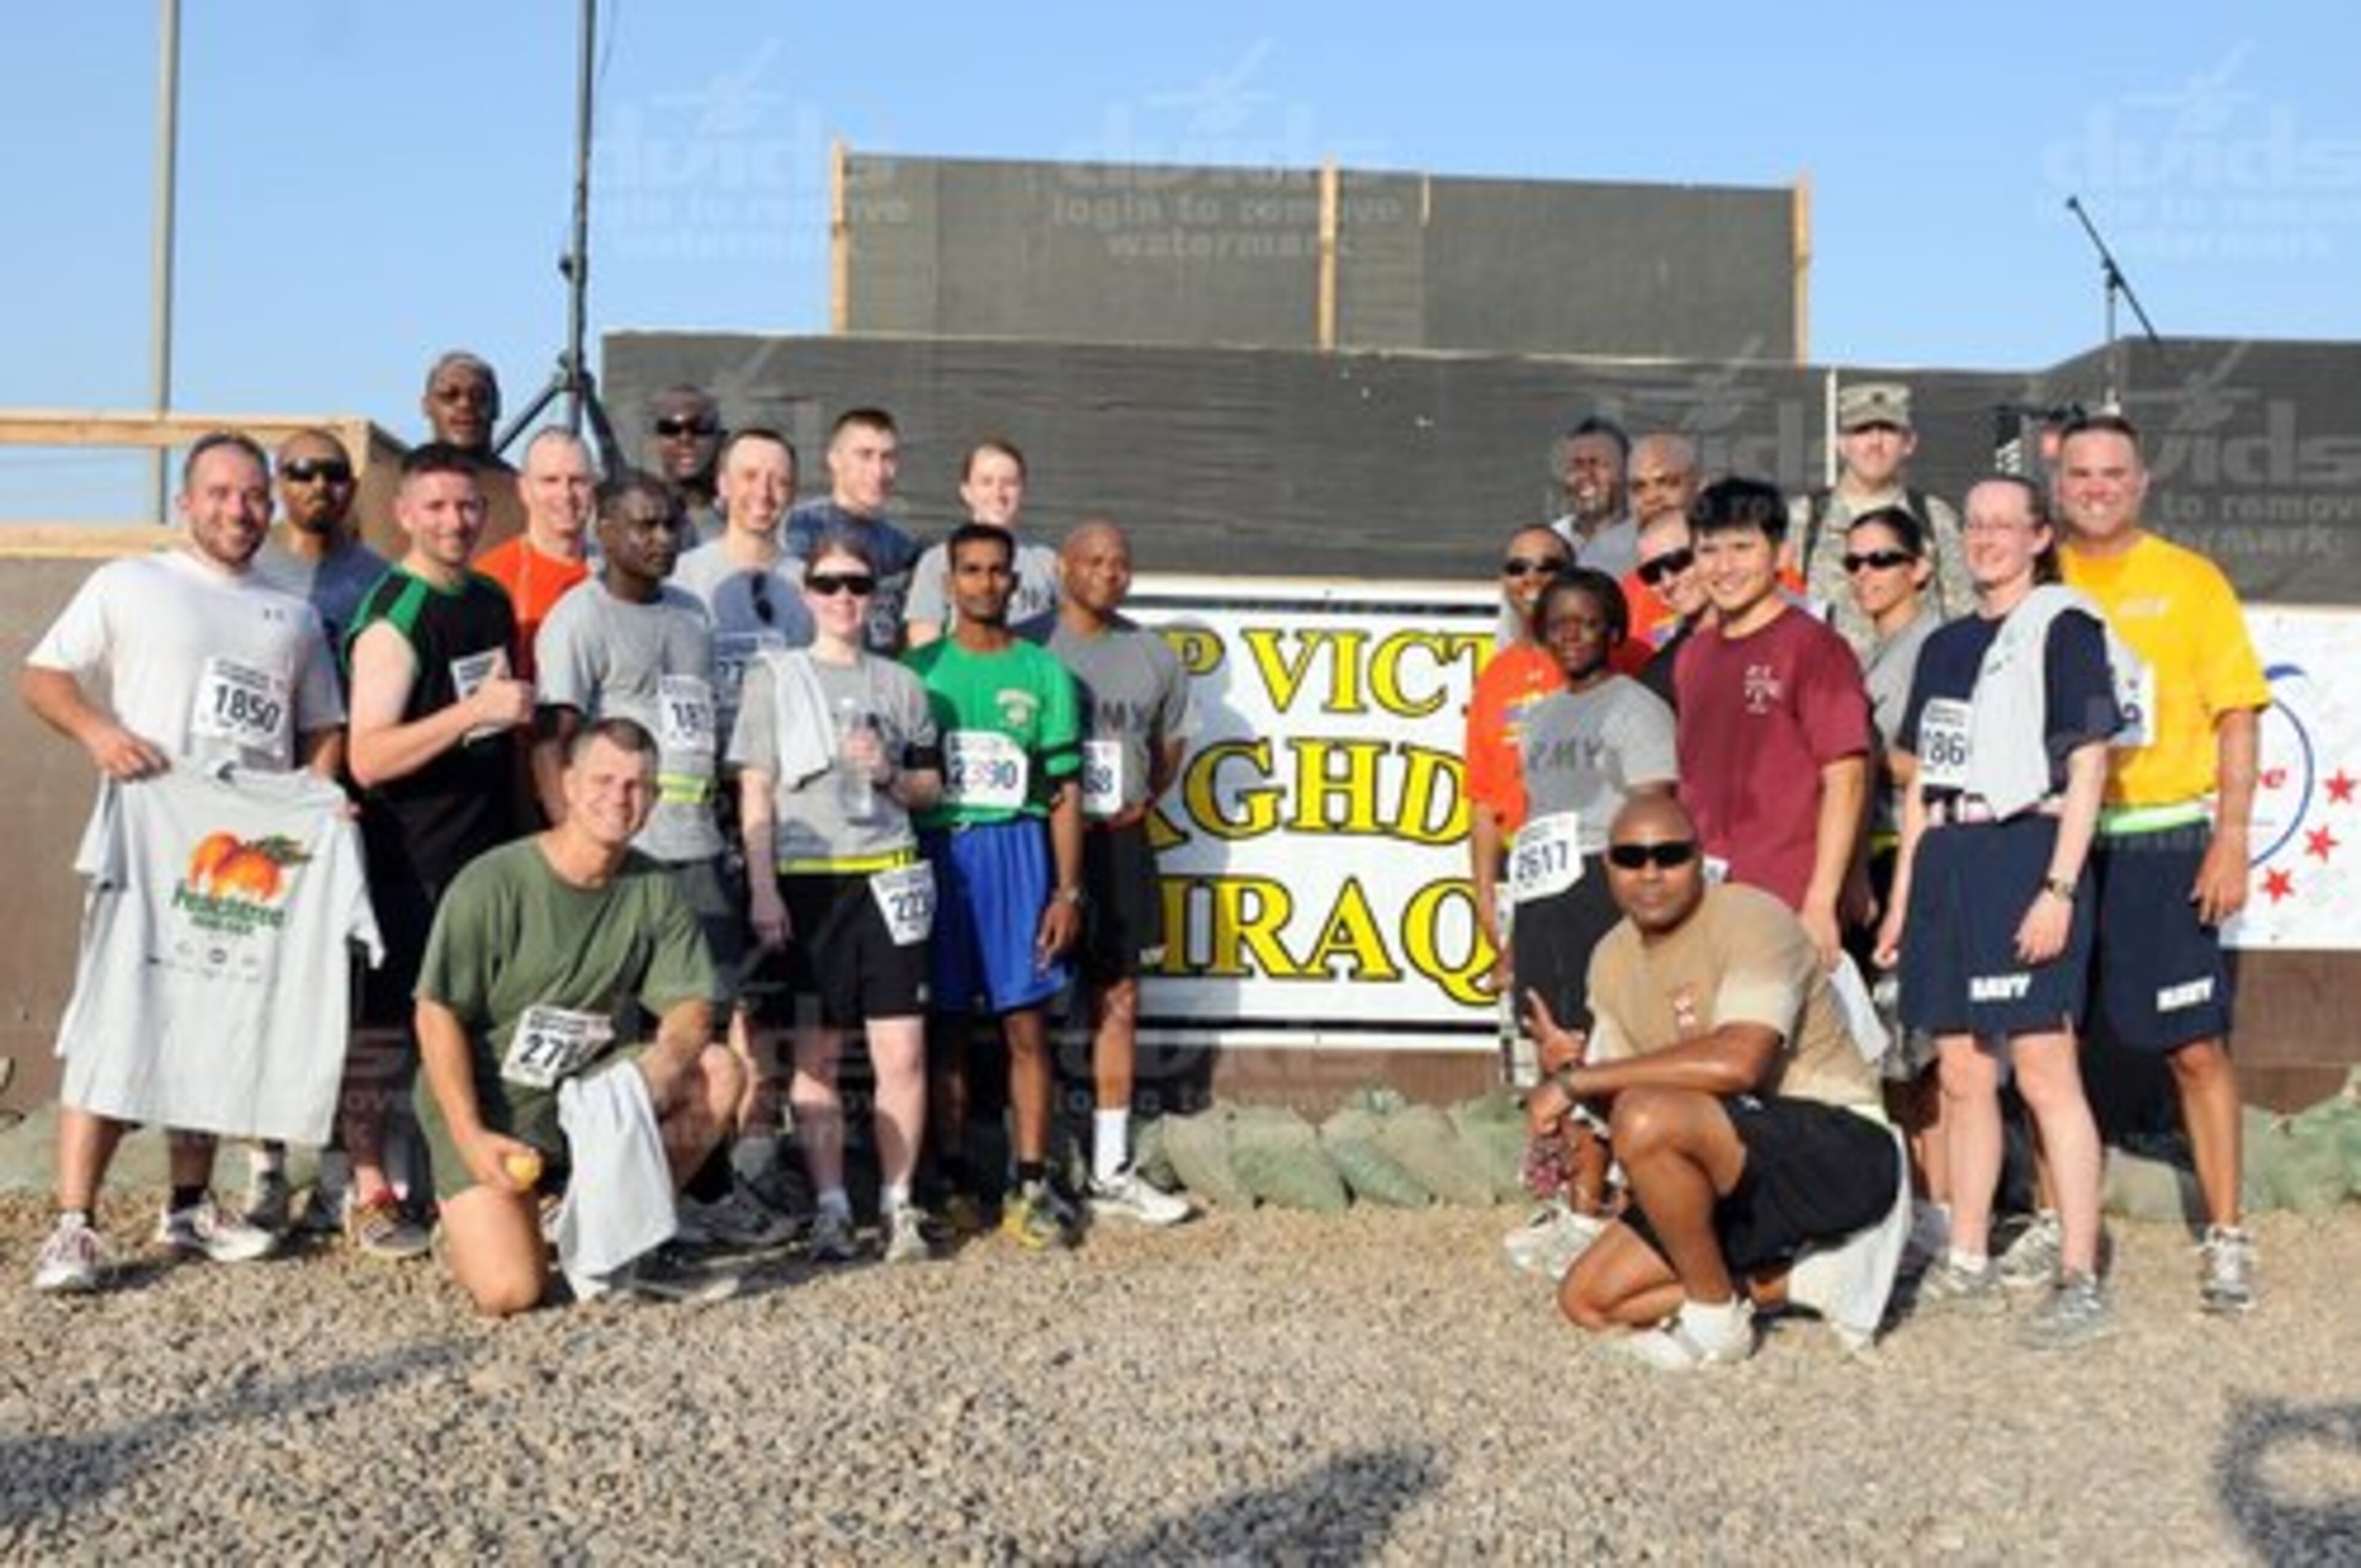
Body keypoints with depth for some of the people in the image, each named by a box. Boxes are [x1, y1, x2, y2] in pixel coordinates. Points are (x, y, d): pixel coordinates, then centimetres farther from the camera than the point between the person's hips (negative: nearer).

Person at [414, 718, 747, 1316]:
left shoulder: (656, 890, 0)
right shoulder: (490, 884, -14)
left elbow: (692, 1007, -2)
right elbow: (437, 1016, -12)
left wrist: (660, 1067, -26)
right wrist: (471, 1139, -19)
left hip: (594, 1087, 4)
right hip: (487, 1101, -4)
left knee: (717, 1073, -20)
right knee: (510, 1292, -19)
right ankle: (467, 1222, 17)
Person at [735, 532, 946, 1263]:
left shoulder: (900, 683, 13)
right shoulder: (775, 674, 6)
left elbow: (931, 786, 17)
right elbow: (755, 791, 2)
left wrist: (889, 774, -5)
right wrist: (763, 890, -6)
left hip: (887, 874, 2)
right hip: (806, 879, -1)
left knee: (902, 1050, -3)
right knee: (815, 1053, 2)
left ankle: (898, 1203, 8)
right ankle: (830, 1207, 10)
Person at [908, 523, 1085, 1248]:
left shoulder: (1044, 673, 6)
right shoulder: (919, 670, 6)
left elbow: (1064, 791, 6)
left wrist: (1068, 890, 0)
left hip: (1018, 849, 0)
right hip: (937, 851, 0)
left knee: (1026, 1025, 0)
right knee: (944, 1023, 4)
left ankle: (1032, 1187, 5)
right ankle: (953, 1182, 14)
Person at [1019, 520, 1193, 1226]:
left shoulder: (1153, 654, 11)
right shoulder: (1024, 646, -3)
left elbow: (1171, 742, 23)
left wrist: (1145, 798, 6)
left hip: (1120, 841, 5)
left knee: (1118, 1001, 7)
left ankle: (1110, 1173, 15)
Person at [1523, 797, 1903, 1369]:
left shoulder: (1750, 919, -18)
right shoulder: (1613, 957, 8)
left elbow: (1736, 1063, -34)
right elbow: (1618, 1086, 8)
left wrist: (1576, 1079, -28)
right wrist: (1573, 1066, -16)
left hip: (1841, 1149, -9)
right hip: (1746, 1171, 9)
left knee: (1646, 1117, -33)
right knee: (1589, 1300, 2)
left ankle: (1717, 1319, -13)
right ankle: (1789, 1278, 10)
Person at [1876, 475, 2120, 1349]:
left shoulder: (2064, 629, -1)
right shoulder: (1946, 644, 18)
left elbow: (2087, 768, -8)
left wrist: (2059, 889, -16)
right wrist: (1902, 899, 16)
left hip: (2026, 854, -7)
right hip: (1947, 864, 7)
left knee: (2044, 1072, -9)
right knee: (1961, 1077, 10)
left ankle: (2080, 1286, -3)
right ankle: (1968, 1268, 19)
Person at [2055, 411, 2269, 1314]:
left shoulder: (2189, 580, 2)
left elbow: (2237, 714, 0)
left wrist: (2232, 840, -8)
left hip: (2162, 840, -2)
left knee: (2196, 1045, -1)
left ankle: (2227, 1238, 11)